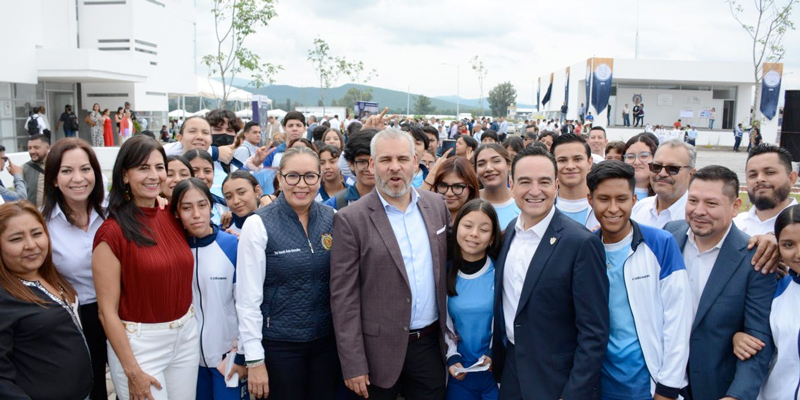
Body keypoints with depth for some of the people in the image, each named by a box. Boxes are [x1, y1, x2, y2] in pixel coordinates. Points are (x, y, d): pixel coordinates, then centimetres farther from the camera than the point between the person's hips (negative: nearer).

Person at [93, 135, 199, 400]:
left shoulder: (172, 219, 2)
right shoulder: (112, 232, -15)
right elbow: (107, 311, -13)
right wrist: (132, 371, -14)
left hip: (186, 335, 6)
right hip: (139, 343, -5)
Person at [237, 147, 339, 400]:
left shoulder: (332, 218, -2)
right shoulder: (259, 224, -12)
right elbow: (248, 298, -11)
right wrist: (255, 359, -11)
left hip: (327, 340, 3)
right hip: (279, 345, -3)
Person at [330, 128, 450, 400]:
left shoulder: (437, 205, 2)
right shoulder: (351, 220, -12)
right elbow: (343, 297, -12)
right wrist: (353, 365, -12)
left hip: (431, 344, 4)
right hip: (380, 349, -4)